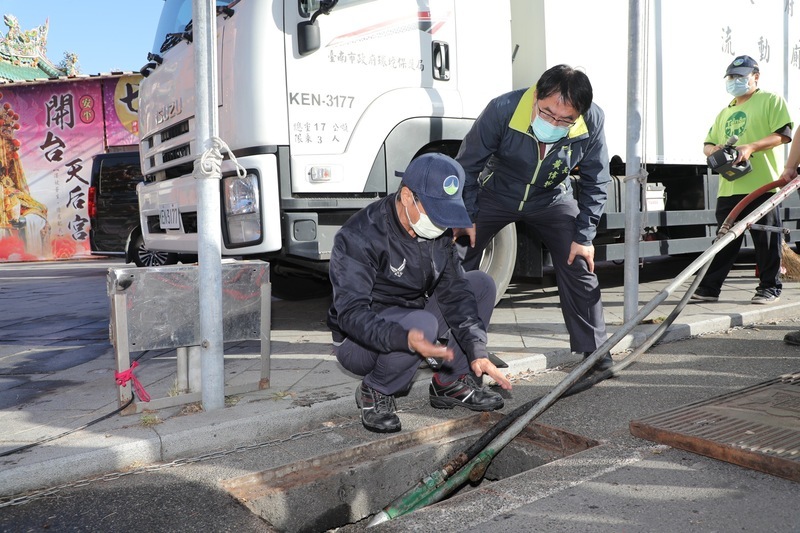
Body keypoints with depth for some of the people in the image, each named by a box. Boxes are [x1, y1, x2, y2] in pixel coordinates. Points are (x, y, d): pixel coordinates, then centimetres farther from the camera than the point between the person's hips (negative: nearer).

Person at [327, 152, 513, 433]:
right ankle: (374, 392, -9)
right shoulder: (359, 237, -27)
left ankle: (451, 382, 4)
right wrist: (405, 339, -49)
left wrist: (477, 351, -16)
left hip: (410, 319, 7)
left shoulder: (438, 231, -5)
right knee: (423, 323, -37)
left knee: (482, 284, -1)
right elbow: (350, 313, -32)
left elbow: (453, 290, -5)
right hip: (359, 343, -7)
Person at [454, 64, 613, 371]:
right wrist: (465, 218, -14)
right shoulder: (503, 110, -31)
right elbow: (468, 164, -17)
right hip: (494, 194, -1)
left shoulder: (592, 122, -24)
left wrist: (584, 236, -11)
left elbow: (595, 183, -10)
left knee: (579, 266, -6)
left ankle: (593, 349, 10)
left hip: (551, 199, 2)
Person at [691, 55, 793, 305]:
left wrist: (751, 147, -20)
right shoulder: (725, 113, 24)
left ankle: (770, 287, 11)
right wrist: (713, 150, -2)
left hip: (761, 185, -5)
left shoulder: (771, 101, 5)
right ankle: (709, 287, 8)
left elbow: (784, 133, -7)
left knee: (766, 240, 1)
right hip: (729, 188, 6)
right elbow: (708, 144, 22)